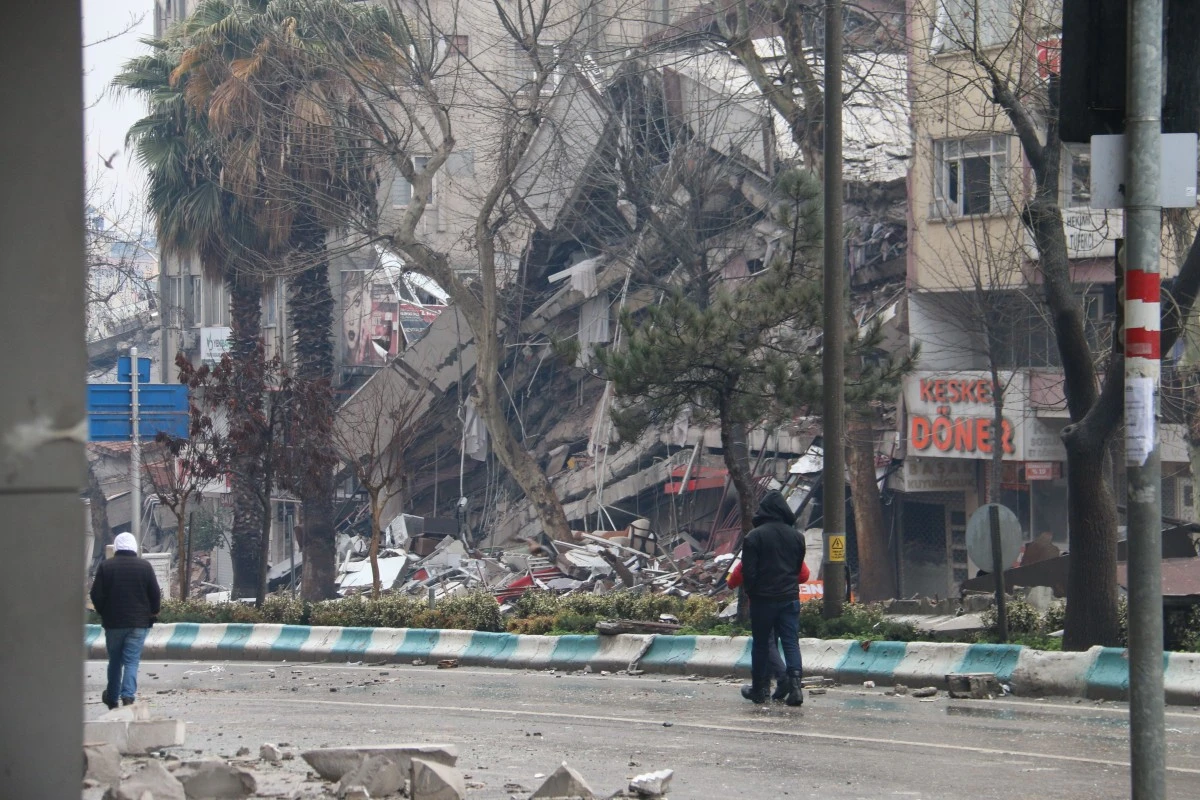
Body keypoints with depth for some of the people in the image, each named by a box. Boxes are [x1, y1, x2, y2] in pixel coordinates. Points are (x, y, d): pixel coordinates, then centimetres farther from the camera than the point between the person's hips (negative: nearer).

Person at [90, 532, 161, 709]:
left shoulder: (105, 566, -2)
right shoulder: (145, 566, -3)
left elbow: (96, 595, -2)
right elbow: (156, 595, -1)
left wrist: (103, 613, 14)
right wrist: (153, 613, 15)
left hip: (113, 622, 1)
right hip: (138, 622, -1)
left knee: (115, 661, 15)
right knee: (132, 661, -2)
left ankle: (112, 698, 26)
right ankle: (128, 695, -19)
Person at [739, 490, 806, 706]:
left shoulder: (754, 536, -9)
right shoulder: (796, 536, 5)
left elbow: (748, 571, -9)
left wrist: (751, 591, 8)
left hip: (763, 598, -3)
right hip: (790, 597, 3)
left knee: (761, 644, 8)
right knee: (791, 642, 1)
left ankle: (760, 689, 12)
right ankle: (795, 685, -15)